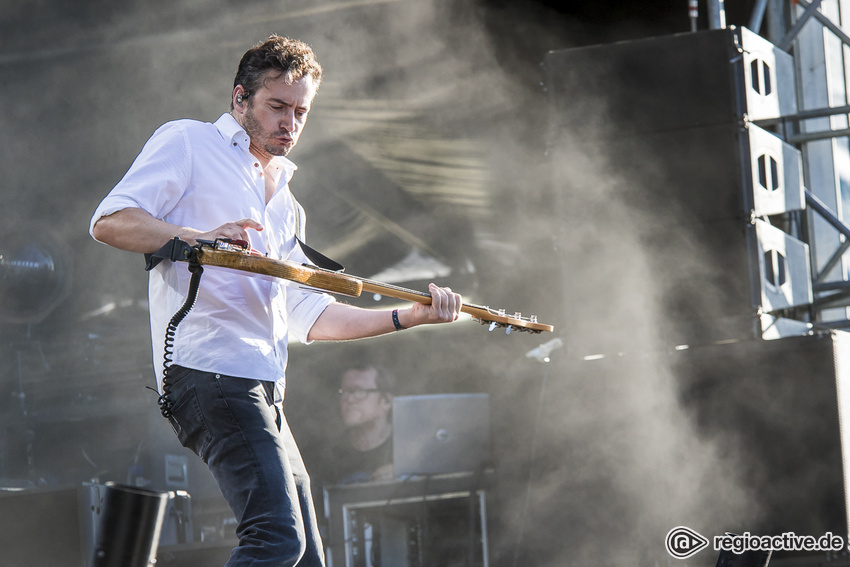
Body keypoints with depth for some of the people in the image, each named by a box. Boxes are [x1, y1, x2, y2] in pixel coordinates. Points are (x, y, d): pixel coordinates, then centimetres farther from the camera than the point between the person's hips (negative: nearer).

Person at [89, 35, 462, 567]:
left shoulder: (285, 205, 29)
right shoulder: (188, 143, 6)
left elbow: (307, 316, 25)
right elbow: (109, 221, -6)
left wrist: (410, 316, 15)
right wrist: (199, 238, -21)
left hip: (263, 389, 9)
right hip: (208, 370, -9)